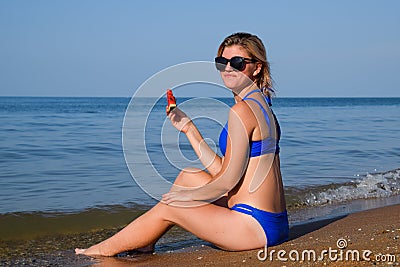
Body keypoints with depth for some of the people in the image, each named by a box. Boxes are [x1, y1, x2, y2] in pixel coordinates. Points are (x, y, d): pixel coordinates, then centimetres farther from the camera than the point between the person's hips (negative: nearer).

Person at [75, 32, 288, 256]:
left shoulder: (242, 110, -16)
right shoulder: (261, 105, 14)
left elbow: (229, 179, -16)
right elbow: (220, 170, 14)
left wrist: (188, 196, 0)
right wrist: (189, 129, 15)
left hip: (256, 227, -9)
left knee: (167, 208, 4)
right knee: (188, 176, 20)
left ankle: (105, 250, 27)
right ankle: (144, 243, 34)